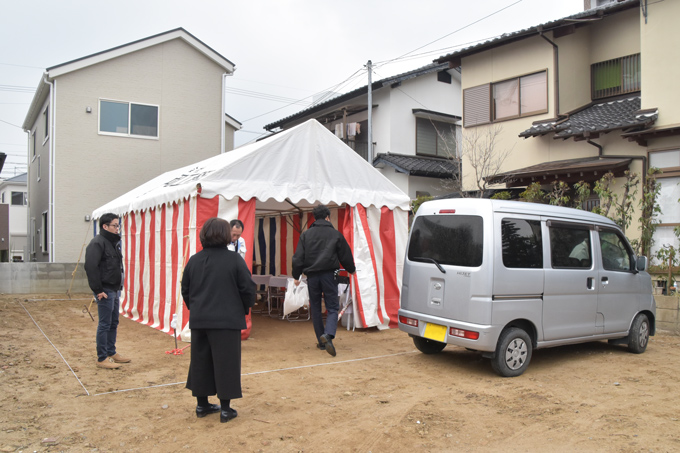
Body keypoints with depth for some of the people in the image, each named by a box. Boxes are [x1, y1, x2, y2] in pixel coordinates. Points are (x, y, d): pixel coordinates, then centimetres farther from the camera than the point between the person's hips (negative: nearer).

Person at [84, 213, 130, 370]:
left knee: (113, 323, 16)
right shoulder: (98, 243, -15)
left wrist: (118, 287, 15)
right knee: (104, 324, -3)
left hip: (114, 290, 10)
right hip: (105, 291, -9)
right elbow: (90, 267, -22)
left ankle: (111, 353, 28)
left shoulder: (113, 242, 15)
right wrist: (98, 290, -21)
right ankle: (102, 358, 6)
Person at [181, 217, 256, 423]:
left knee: (201, 361, 15)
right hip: (227, 320, -5)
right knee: (225, 363, 3)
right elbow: (247, 288, -8)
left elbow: (185, 290, 11)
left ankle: (202, 404, 26)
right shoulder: (234, 259, -10)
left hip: (199, 320, 5)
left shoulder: (194, 260, 4)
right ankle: (225, 408, 8)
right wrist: (245, 308, 10)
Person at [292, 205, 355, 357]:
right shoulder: (335, 234, 3)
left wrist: (296, 276, 13)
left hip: (312, 276, 2)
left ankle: (321, 342, 16)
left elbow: (298, 257, 2)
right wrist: (351, 270, 28)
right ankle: (328, 334, -24)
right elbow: (346, 255, 11)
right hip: (329, 274, -2)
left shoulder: (306, 235, 5)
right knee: (332, 308, 1)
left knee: (315, 308, 13)